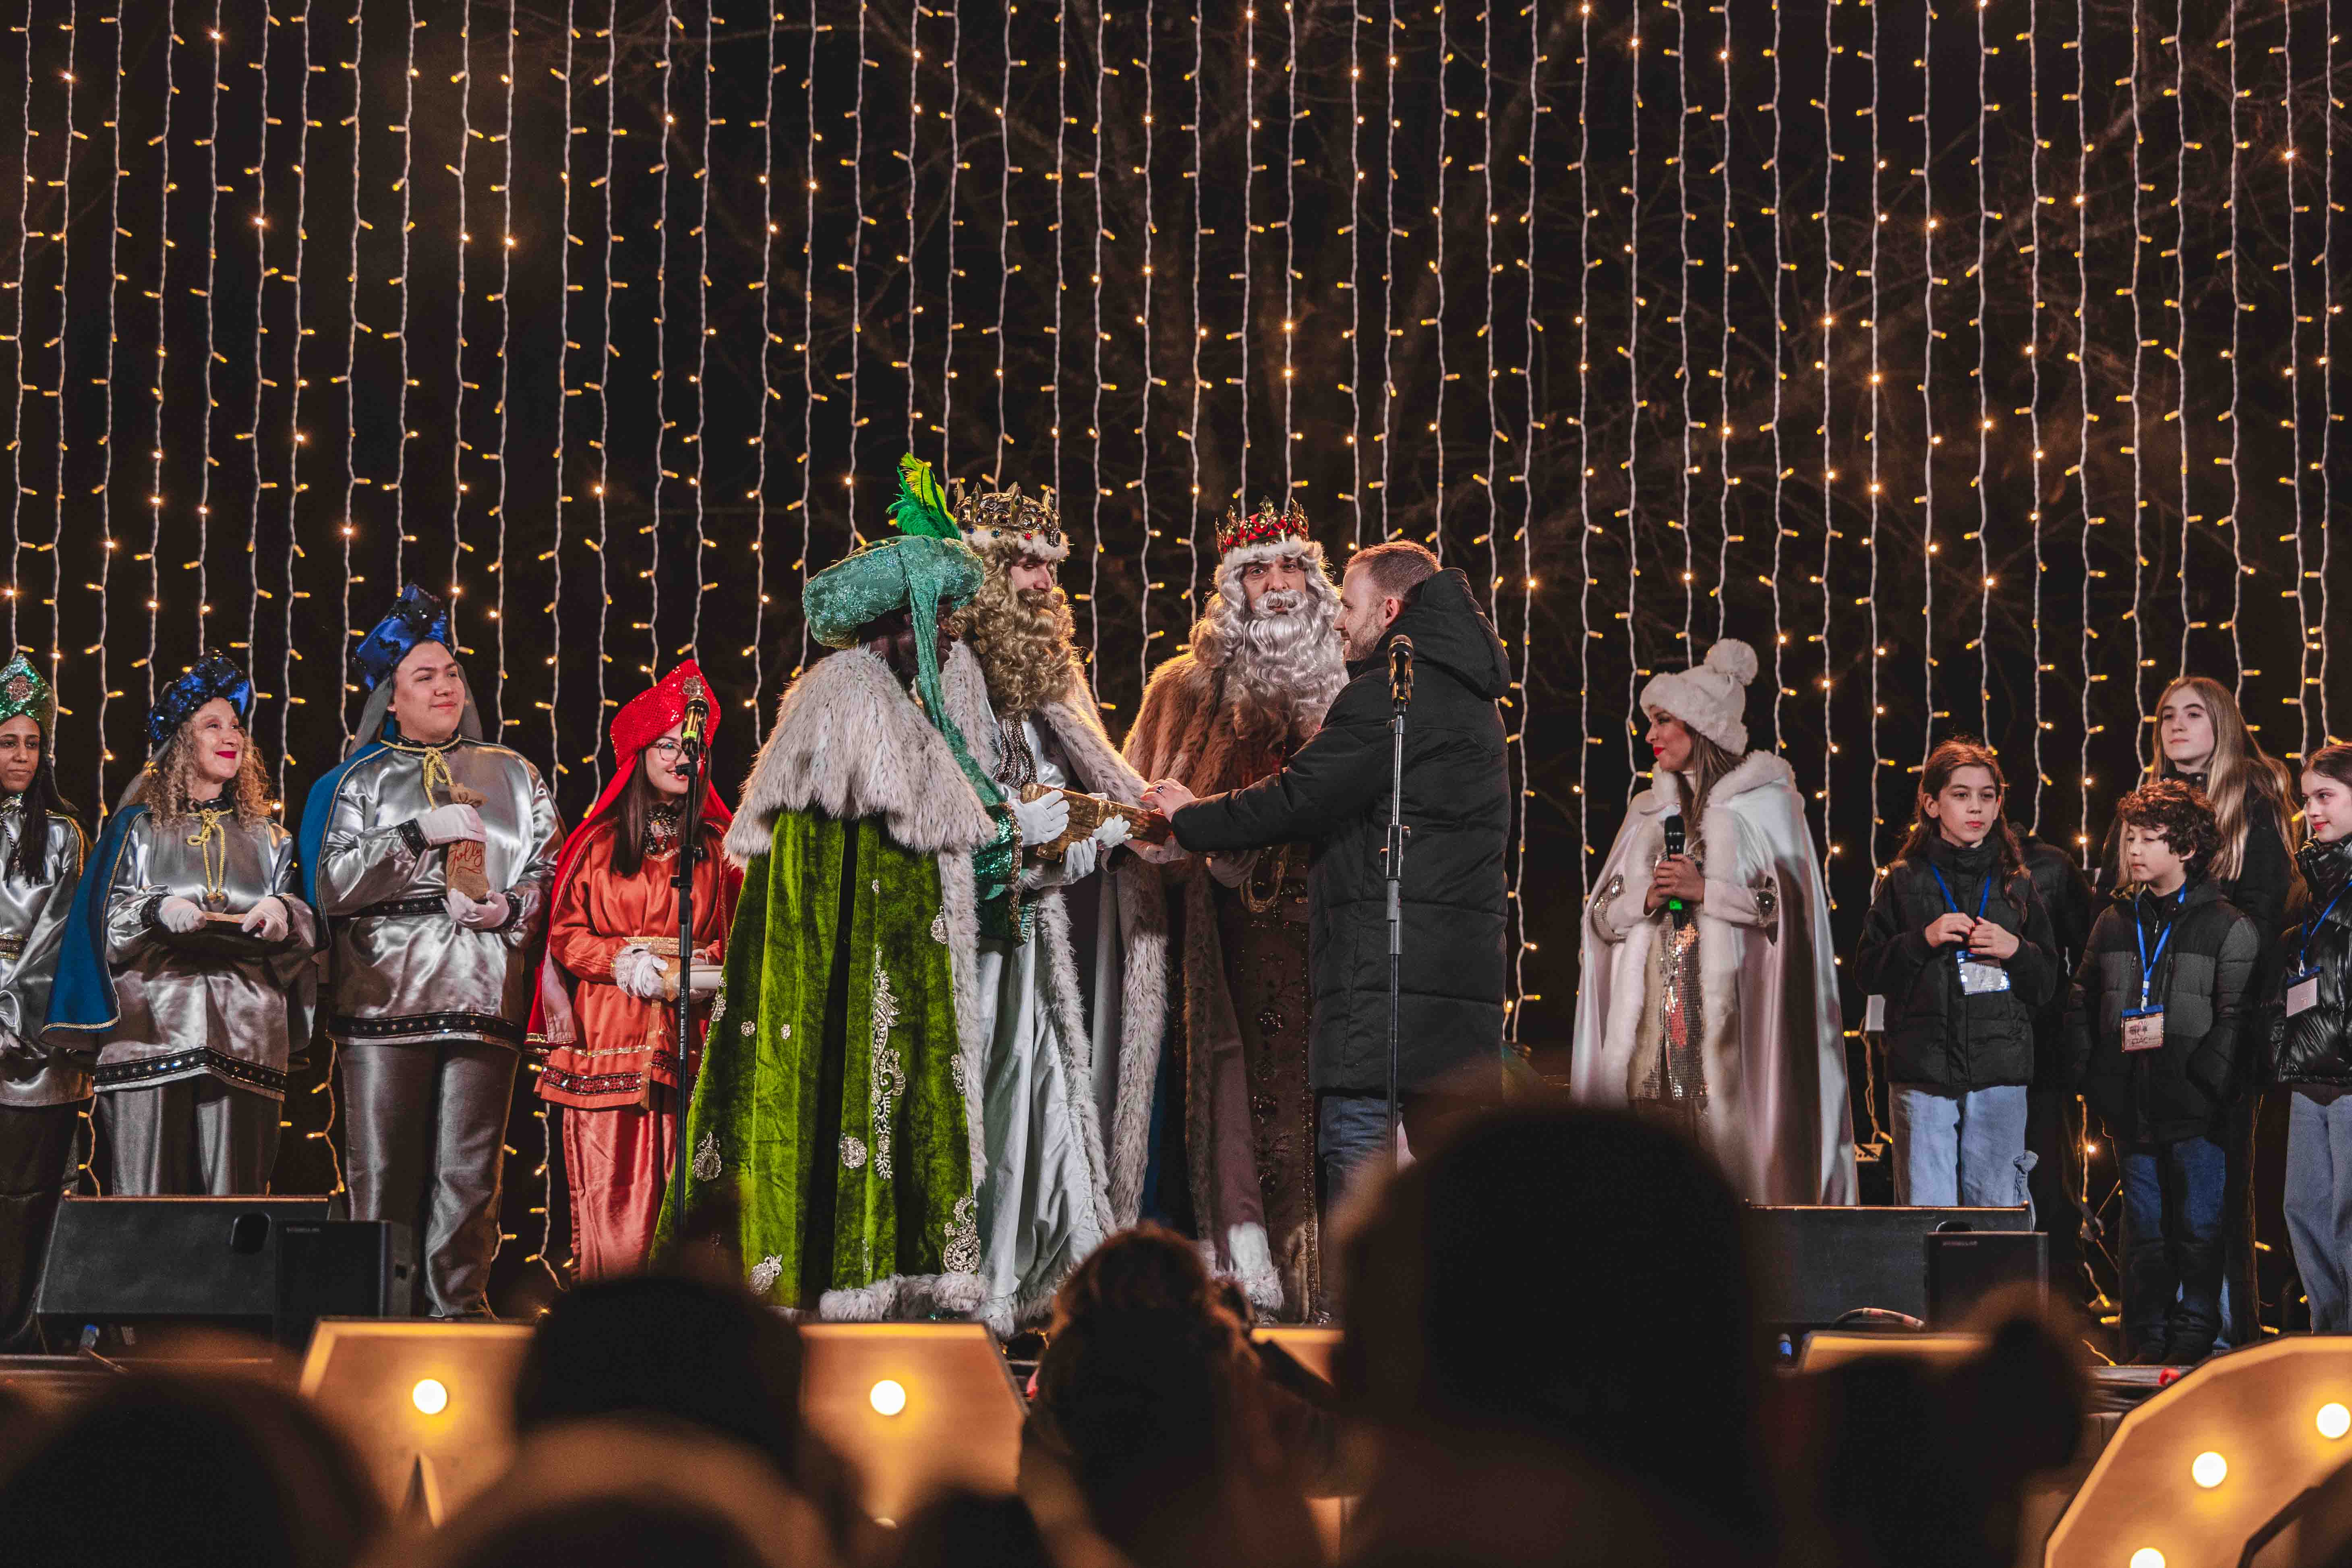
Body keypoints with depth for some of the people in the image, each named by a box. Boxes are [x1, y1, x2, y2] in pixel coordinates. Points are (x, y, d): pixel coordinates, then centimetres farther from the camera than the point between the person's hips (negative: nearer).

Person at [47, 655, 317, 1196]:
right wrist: (157, 911, -13)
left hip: (244, 1038, 2)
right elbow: (103, 914, 5)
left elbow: (305, 923, 15)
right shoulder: (139, 827, 14)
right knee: (145, 1191, -10)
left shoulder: (266, 837, 21)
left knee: (233, 1192, -7)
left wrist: (282, 913, -7)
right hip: (151, 1025, -2)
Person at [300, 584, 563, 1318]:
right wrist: (421, 833, -7)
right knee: (382, 1174, -4)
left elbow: (550, 870, 13)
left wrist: (508, 908, -6)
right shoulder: (366, 778, 14)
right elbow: (332, 884, 1)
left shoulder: (512, 774, 17)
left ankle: (459, 1308, 1)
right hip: (387, 994, -1)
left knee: (469, 1175, -4)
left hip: (483, 998, 1)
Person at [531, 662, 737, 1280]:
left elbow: (736, 934, 10)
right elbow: (564, 933, 7)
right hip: (608, 1036, 0)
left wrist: (702, 971, -9)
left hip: (686, 1039, 1)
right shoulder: (599, 843, 11)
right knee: (609, 1190, -7)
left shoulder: (717, 846, 13)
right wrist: (626, 961, -8)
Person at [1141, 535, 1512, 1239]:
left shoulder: (1389, 691, -9)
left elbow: (1299, 799, -10)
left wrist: (1191, 816, 5)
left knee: (1357, 1139, -10)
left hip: (1388, 966, -9)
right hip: (1467, 963, 9)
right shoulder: (1468, 694, 21)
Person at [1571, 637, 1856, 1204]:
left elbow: (1792, 907, -4)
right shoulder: (1649, 810, 19)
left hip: (1730, 1010, -4)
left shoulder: (1765, 802, 3)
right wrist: (1647, 897, -4)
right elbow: (1602, 915, 16)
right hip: (1648, 1021, 5)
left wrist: (1704, 891, -11)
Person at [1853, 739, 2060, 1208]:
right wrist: (1923, 940, -11)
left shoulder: (2016, 885, 12)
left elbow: (2047, 985, 13)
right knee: (1927, 1216, -4)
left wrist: (2016, 951, -7)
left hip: (1999, 1074, 2)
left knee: (1996, 1211, 3)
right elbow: (1867, 971, 3)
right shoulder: (1904, 880, 6)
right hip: (1923, 1071, -2)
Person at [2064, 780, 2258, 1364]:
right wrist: (2088, 1076, 7)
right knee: (2145, 1231, 9)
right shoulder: (2114, 924, 13)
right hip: (2132, 1111, 5)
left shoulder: (2228, 927, -3)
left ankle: (2195, 1334, 7)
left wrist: (2206, 1083, -16)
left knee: (2199, 1227, 0)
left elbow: (2236, 1017, -9)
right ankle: (2147, 1341, 15)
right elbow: (2081, 1005, 18)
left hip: (2197, 1114, -5)